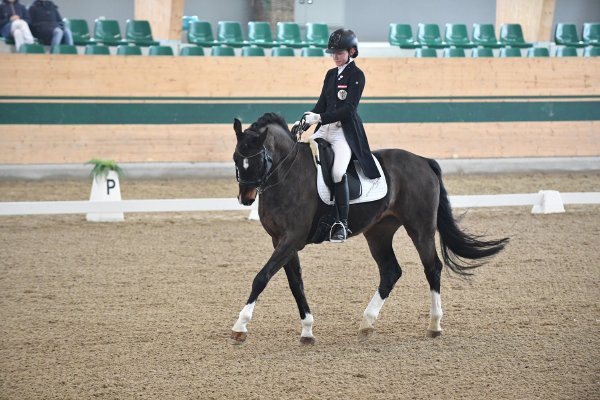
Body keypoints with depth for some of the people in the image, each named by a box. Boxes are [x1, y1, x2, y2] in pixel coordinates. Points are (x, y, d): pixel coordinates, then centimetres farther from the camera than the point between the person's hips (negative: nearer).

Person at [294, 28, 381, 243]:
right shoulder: (331, 74, 16)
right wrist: (305, 121, -2)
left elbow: (348, 108, -15)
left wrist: (320, 118, -23)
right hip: (325, 128, 7)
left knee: (337, 171, -26)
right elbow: (322, 104, 14)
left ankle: (342, 223, -18)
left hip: (346, 131, -7)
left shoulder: (356, 75, -5)